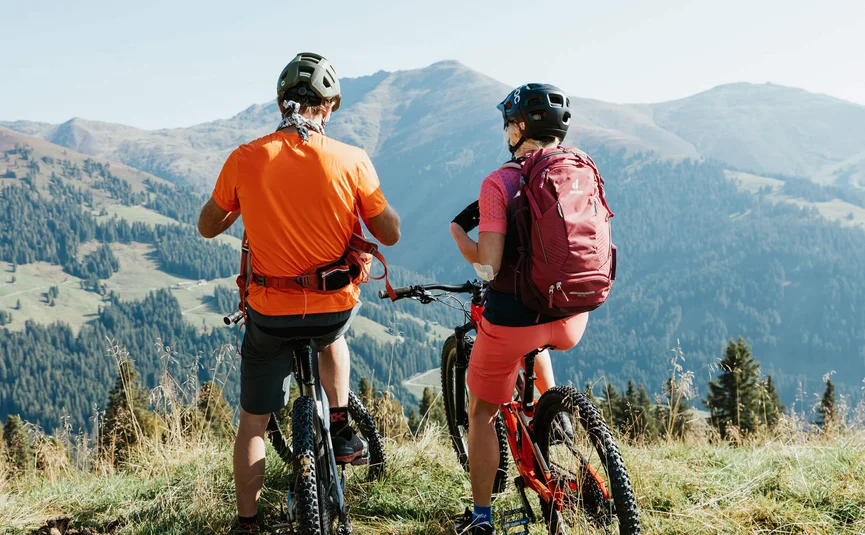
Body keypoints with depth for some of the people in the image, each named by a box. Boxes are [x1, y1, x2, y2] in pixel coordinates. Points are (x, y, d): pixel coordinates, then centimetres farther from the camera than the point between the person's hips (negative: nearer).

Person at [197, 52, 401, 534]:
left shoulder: (245, 159, -9)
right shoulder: (352, 160, -12)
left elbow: (208, 227, 6)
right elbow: (390, 234, -3)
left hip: (270, 313, 0)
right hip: (336, 308, 1)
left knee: (253, 422, 16)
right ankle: (341, 428, 29)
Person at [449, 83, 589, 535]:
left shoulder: (499, 182, -13)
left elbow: (488, 265, -19)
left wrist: (458, 230, 0)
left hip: (513, 318, -4)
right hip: (572, 319, 5)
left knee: (482, 413, 17)